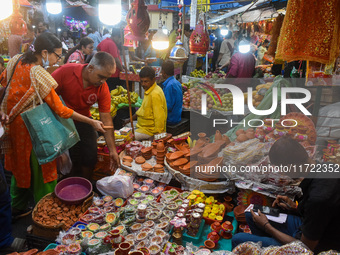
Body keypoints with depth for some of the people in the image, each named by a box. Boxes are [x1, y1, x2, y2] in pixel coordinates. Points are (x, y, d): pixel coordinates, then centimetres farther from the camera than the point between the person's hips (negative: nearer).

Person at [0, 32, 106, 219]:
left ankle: (17, 208, 40)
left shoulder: (17, 61, 0)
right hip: (30, 127, -9)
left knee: (19, 166, 23)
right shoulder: (38, 75, -25)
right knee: (41, 170, 6)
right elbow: (61, 110, -25)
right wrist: (92, 122, -24)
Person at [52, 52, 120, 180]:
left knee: (90, 157, -1)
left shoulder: (102, 89, -17)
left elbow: (106, 120, -13)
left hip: (83, 120, 3)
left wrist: (112, 150, -13)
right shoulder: (65, 72, -25)